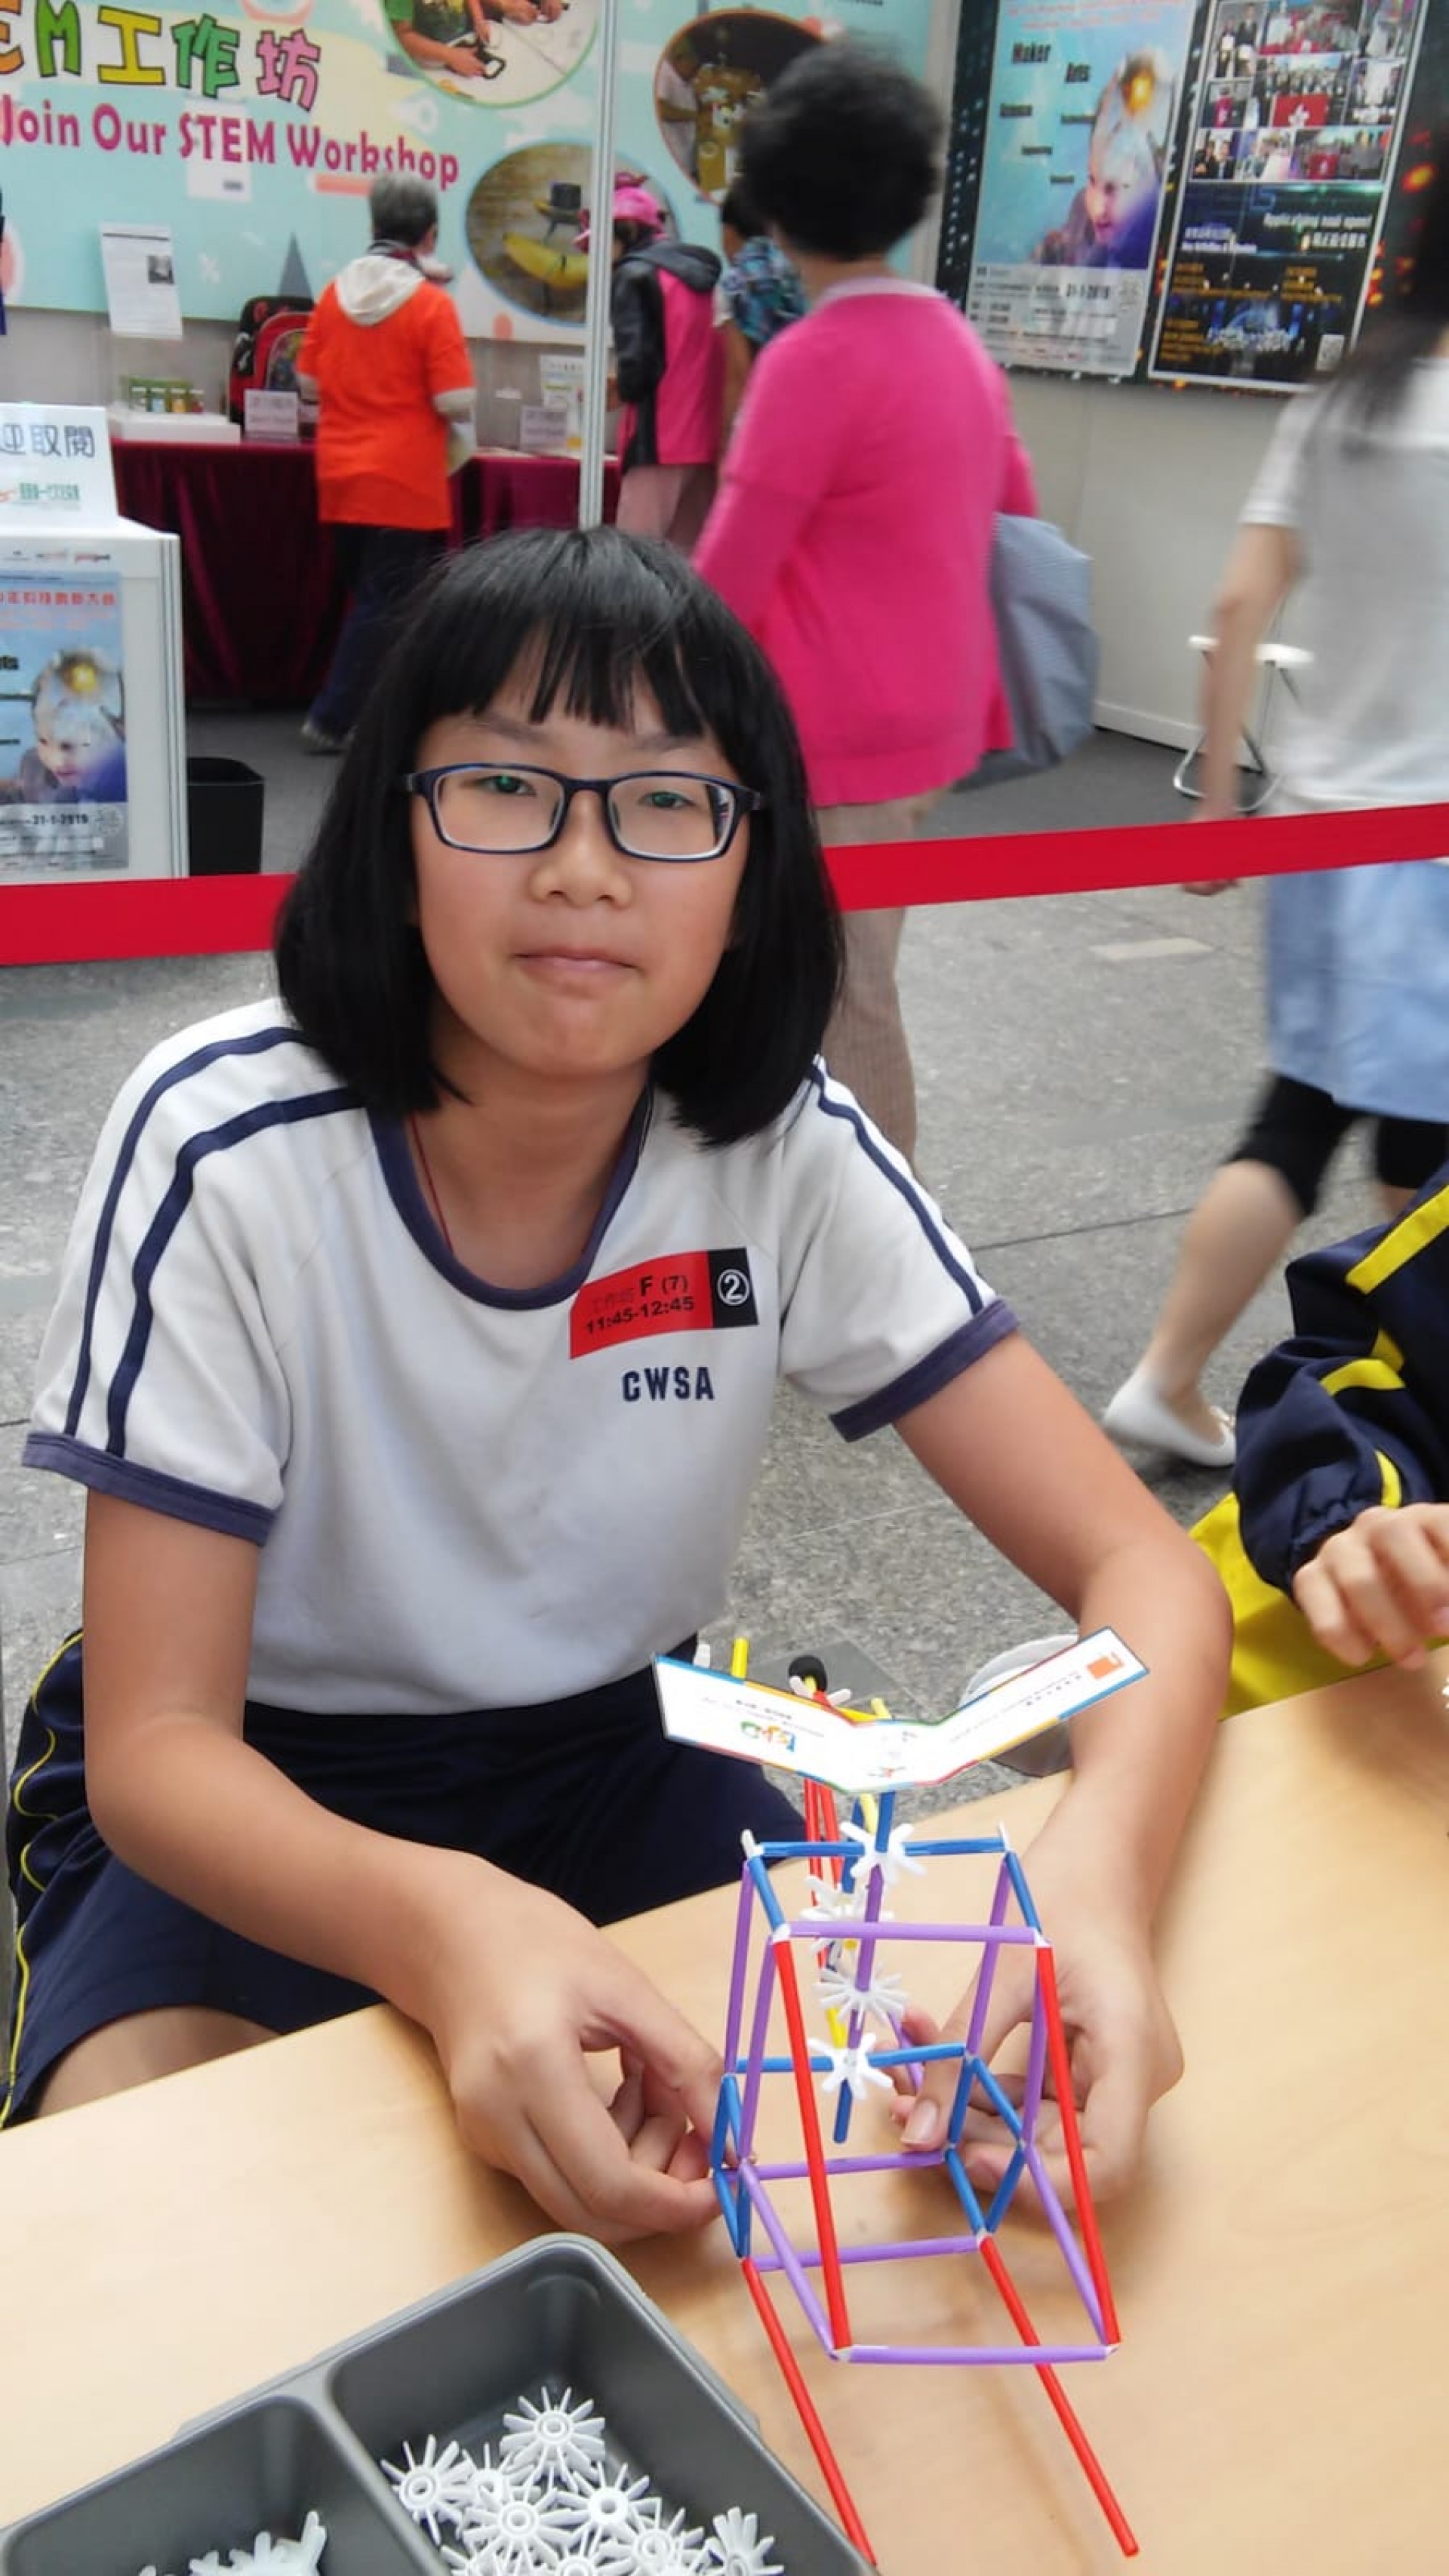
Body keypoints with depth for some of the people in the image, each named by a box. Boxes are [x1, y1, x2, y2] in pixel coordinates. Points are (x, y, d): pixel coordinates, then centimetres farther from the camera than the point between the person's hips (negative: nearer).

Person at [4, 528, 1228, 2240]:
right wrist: (438, 1922, -46)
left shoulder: (787, 1151, -16)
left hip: (617, 1757, 3)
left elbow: (1144, 1570, -18)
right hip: (252, 1794, -2)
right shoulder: (223, 1150, -23)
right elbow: (156, 1743, -23)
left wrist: (1095, 1873, -41)